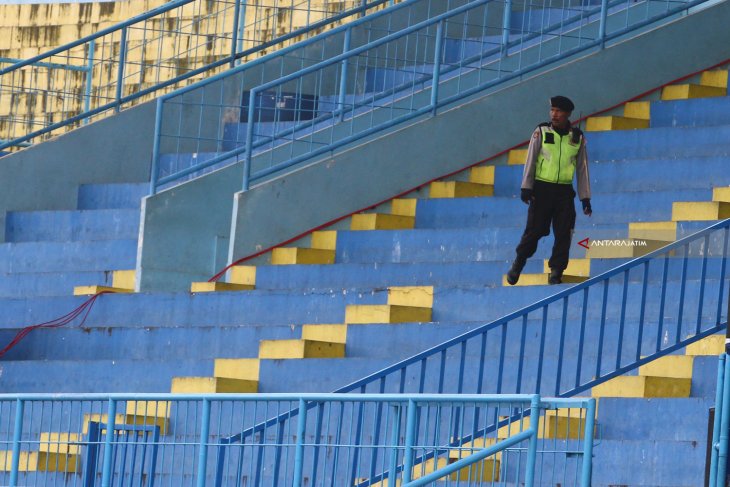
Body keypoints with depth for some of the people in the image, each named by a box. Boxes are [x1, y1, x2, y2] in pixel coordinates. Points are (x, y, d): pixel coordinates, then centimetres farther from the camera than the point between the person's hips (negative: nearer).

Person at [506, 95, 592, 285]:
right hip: (542, 189, -2)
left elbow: (582, 169, 10)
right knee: (534, 230, -3)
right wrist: (526, 187, -9)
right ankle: (517, 266, 14)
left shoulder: (577, 137, 6)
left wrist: (585, 197, 8)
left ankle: (556, 273, 5)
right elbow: (530, 160, -1)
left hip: (565, 191, 2)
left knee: (563, 234, -3)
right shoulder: (541, 132, 0)